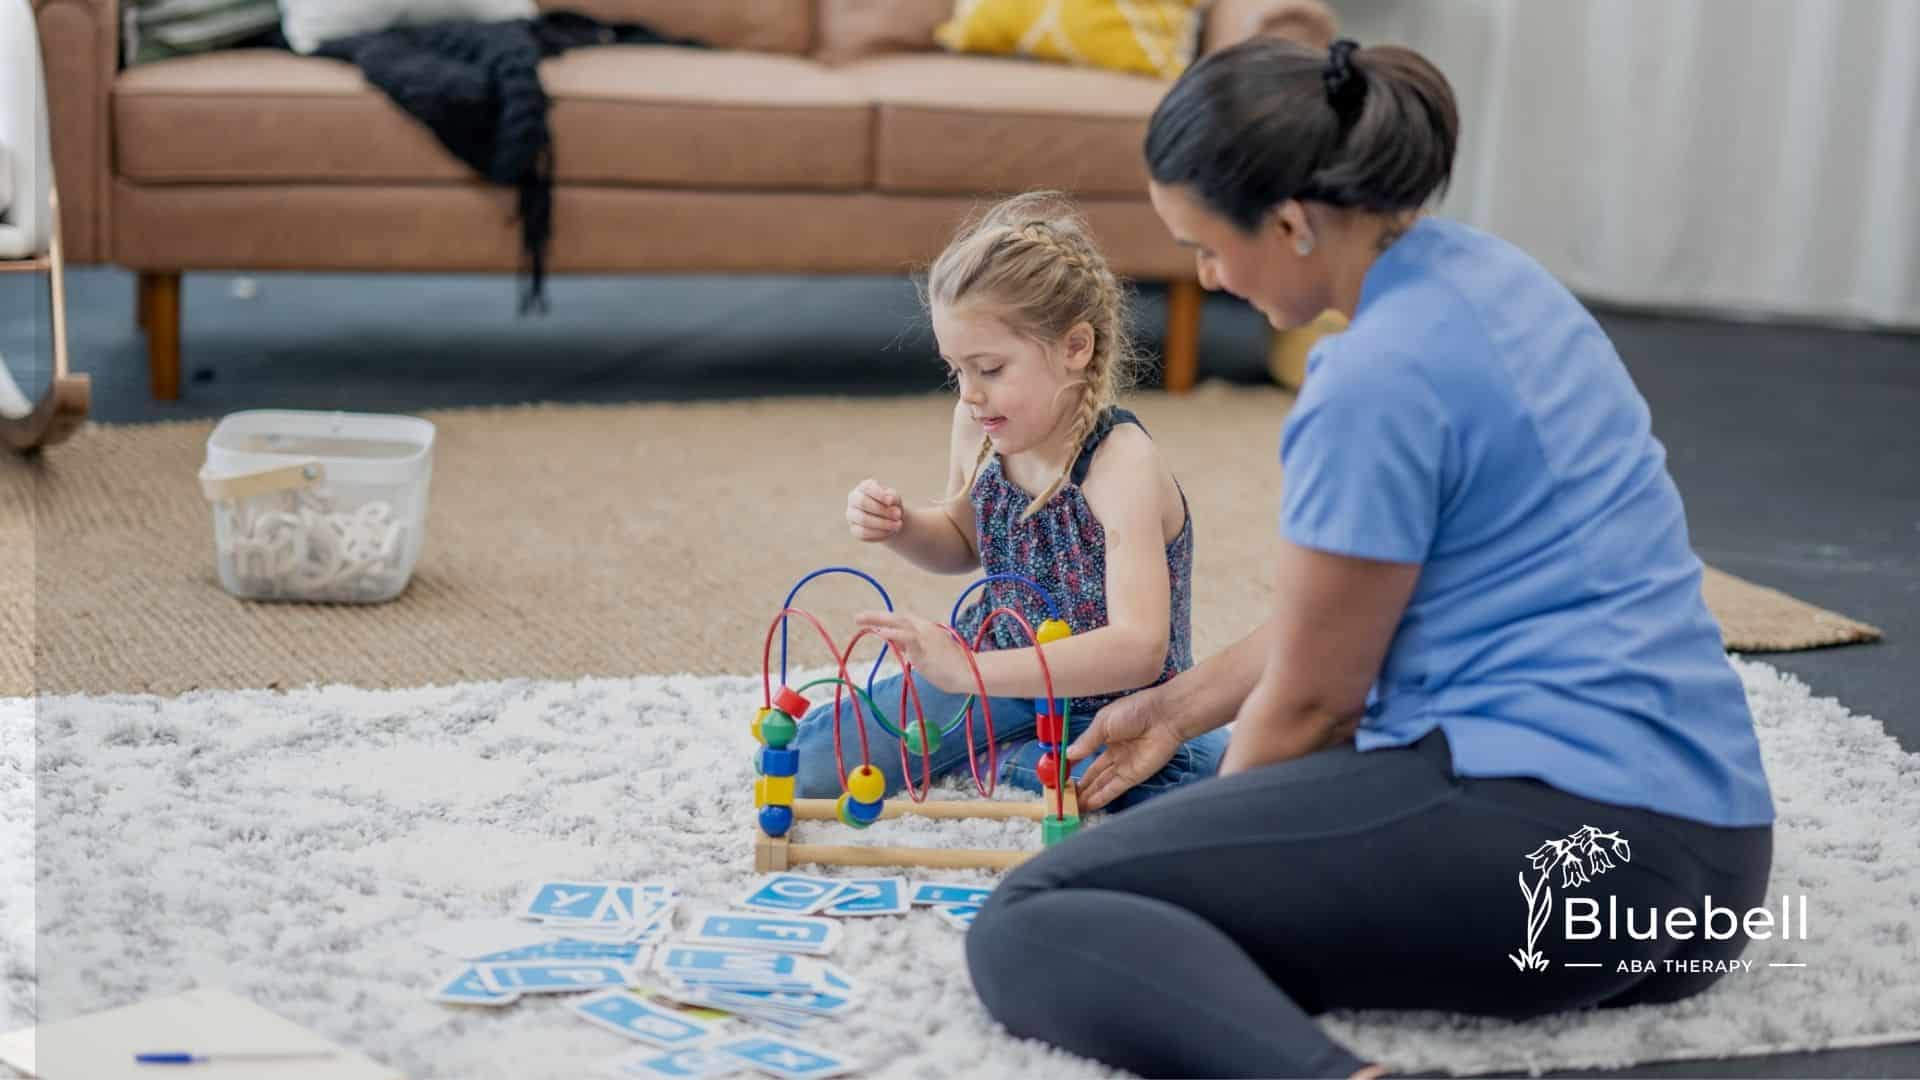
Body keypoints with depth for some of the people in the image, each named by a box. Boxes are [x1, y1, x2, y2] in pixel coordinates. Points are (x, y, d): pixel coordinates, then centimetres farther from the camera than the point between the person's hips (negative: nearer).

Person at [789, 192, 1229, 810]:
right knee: (807, 764, -5)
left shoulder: (1121, 465, -29)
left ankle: (988, 763, -14)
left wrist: (965, 669, -48)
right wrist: (900, 528, -9)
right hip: (1002, 677, 5)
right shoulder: (980, 431, -8)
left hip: (1110, 708, -5)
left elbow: (1139, 650, -41)